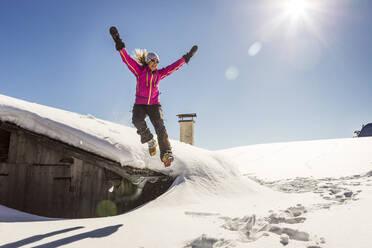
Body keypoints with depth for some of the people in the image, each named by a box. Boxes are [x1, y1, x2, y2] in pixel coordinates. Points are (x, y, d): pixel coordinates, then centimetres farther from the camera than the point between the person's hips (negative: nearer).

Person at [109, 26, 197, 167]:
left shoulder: (159, 74, 12)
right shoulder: (139, 71, 4)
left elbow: (174, 66, 16)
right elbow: (127, 59, -4)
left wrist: (187, 57, 17)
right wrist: (119, 44, -14)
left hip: (154, 105, 1)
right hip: (140, 104, -1)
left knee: (160, 126, -19)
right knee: (137, 120, -31)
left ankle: (166, 154, -26)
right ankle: (150, 141, -9)